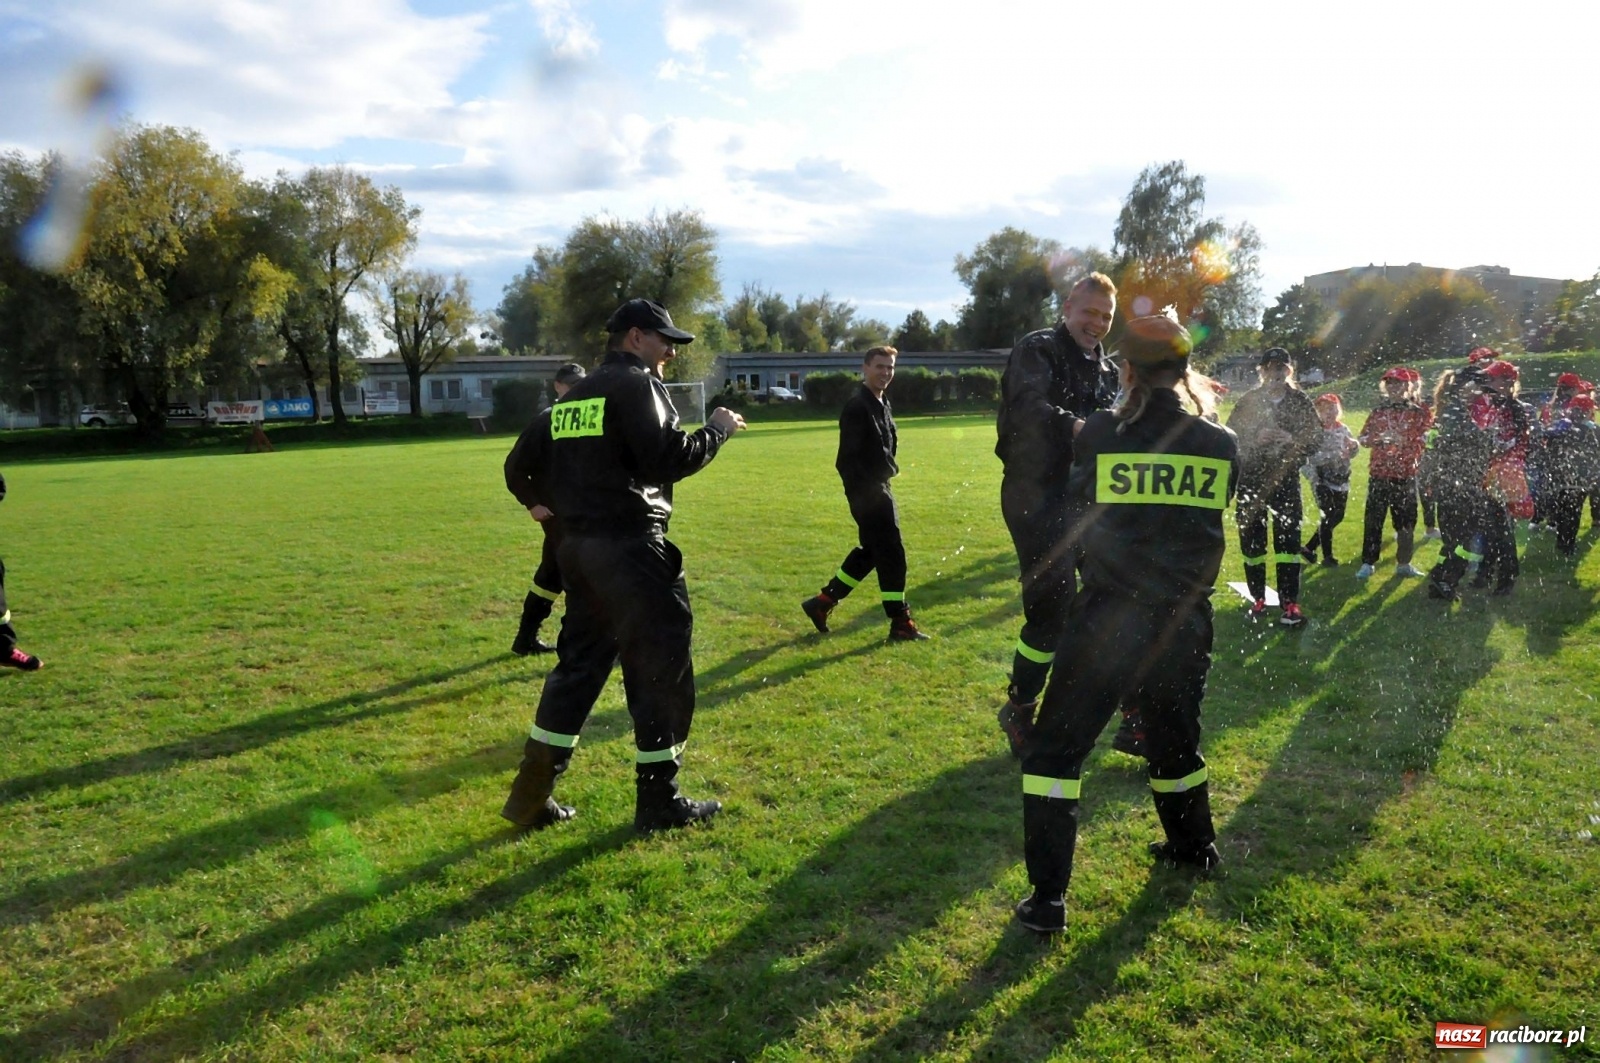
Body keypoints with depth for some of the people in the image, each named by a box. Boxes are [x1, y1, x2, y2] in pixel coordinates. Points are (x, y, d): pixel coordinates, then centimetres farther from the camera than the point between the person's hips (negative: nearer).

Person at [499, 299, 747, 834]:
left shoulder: (574, 394, 18)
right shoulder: (636, 385, -8)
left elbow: (554, 472, 18)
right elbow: (668, 460, -19)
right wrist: (717, 429, -5)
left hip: (577, 545, 9)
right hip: (628, 547, -9)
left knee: (578, 665, 15)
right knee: (660, 669, 1)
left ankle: (532, 797, 17)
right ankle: (659, 802, 10)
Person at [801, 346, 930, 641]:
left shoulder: (882, 404, 14)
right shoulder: (857, 407, -17)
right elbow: (848, 458, -21)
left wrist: (888, 472, 14)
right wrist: (865, 492, -23)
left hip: (878, 487, 10)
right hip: (866, 490, -10)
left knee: (871, 551, 16)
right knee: (891, 553, -5)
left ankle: (822, 602, 24)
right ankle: (901, 624, 4)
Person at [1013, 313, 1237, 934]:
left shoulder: (1098, 436, -10)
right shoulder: (1221, 445, -2)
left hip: (1106, 624, -4)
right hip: (1184, 627, 4)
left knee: (1053, 752, 7)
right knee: (1174, 740, 28)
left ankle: (1048, 898, 5)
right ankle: (1194, 848, 49)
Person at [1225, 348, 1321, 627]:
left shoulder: (1300, 401, 3)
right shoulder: (1248, 400, 1)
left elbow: (1315, 437, 2)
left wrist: (1292, 440, -16)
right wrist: (1255, 439, -19)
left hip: (1286, 478, 0)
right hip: (1251, 478, 0)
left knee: (1288, 538, -4)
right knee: (1251, 538, 5)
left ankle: (1290, 602, 0)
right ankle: (1258, 599, 19)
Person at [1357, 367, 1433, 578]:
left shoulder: (1417, 412, 3)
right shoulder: (1378, 411, 8)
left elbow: (1421, 441, -1)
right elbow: (1364, 438, 4)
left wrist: (1402, 440, -17)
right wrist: (1379, 438, -15)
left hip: (1406, 474, 0)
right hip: (1378, 472, 1)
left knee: (1406, 520, 6)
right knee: (1373, 519, 1)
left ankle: (1403, 563, 17)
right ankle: (1367, 563, 7)